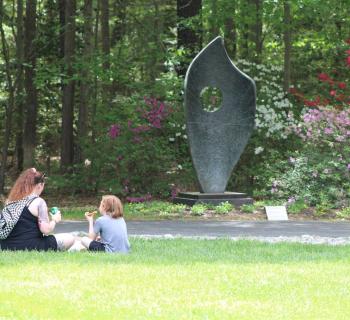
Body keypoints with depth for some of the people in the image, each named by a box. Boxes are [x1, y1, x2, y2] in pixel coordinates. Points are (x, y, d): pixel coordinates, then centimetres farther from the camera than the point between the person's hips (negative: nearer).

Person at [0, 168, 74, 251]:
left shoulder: (10, 201, 8)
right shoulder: (38, 202, -10)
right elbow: (46, 230, -15)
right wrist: (54, 220, 5)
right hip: (29, 247, -8)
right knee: (69, 239, 3)